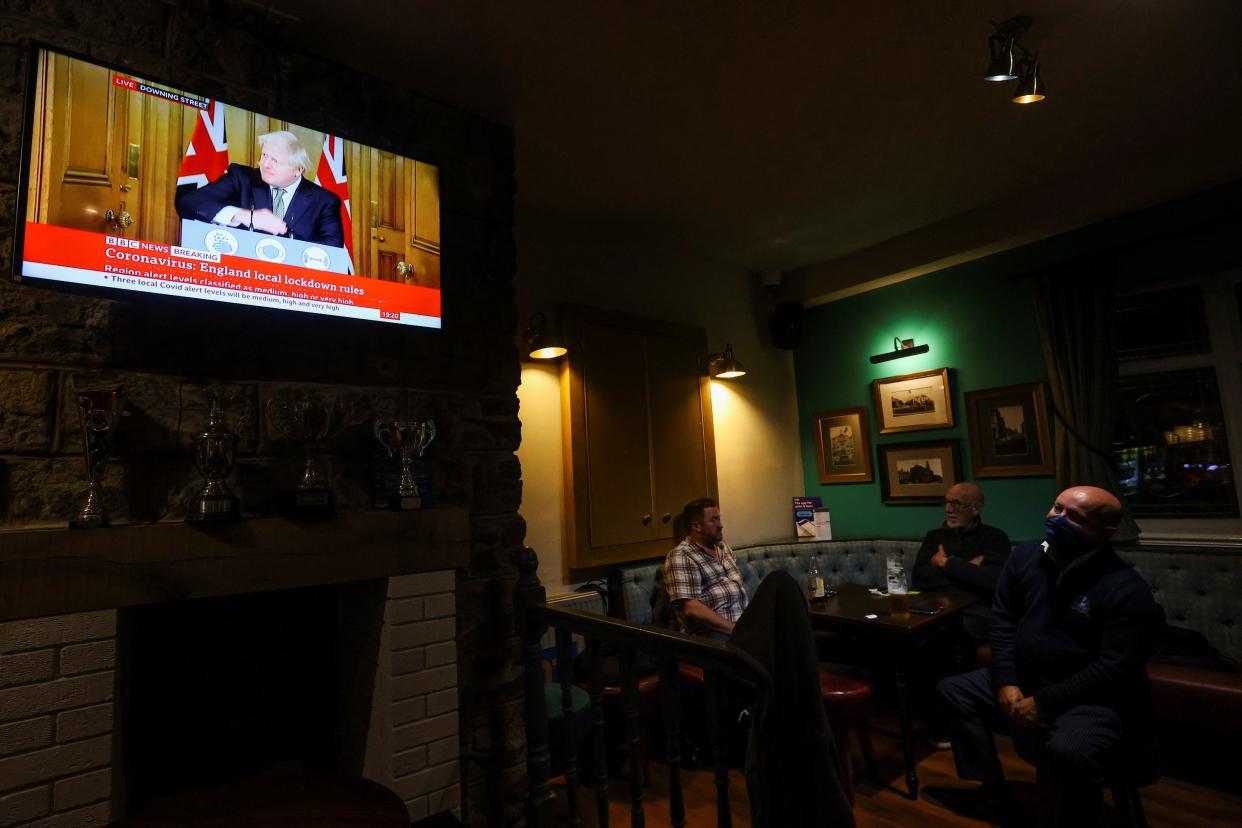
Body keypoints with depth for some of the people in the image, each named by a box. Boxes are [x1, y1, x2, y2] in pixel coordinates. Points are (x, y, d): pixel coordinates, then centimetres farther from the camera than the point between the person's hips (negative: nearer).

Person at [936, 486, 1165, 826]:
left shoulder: (1127, 590, -18)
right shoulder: (1025, 557, -1)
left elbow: (1115, 668, -20)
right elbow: (1003, 619, 3)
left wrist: (1044, 702, -20)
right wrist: (1006, 681, -7)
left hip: (1092, 697, -6)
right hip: (1023, 679, 7)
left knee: (1070, 751, -35)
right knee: (953, 690, 5)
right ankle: (994, 793, 16)